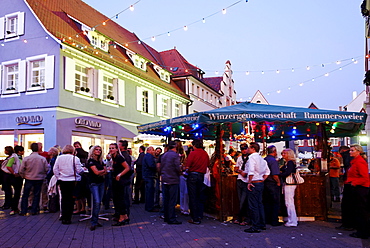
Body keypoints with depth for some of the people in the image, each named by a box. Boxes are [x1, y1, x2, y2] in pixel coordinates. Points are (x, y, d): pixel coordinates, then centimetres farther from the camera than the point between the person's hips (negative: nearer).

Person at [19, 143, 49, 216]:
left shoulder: (26, 158, -11)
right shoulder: (43, 159, -11)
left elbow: (21, 170, -7)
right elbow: (47, 169, -5)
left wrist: (24, 176, 12)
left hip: (28, 179, 0)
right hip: (39, 179, 0)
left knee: (25, 195, 12)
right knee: (36, 195, 11)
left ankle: (23, 211, 16)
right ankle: (34, 211, 14)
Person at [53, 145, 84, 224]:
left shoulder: (59, 158, 2)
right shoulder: (75, 158, -9)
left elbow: (55, 169, 2)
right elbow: (79, 170, -8)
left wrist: (58, 177, 11)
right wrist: (83, 169, 12)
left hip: (62, 181, 3)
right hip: (72, 181, -3)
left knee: (64, 198, 15)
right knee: (70, 199, 4)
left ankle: (63, 216, 20)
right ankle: (67, 218, 6)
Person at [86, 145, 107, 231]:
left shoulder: (101, 161, 15)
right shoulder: (91, 161, -5)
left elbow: (105, 172, 8)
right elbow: (96, 172, -13)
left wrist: (101, 173, -11)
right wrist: (103, 170, 3)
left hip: (101, 183, 6)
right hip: (94, 183, -6)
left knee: (99, 202, 4)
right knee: (96, 202, -15)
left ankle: (96, 221, 10)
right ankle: (93, 223, -11)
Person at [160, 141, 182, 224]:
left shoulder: (164, 155, 10)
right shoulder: (175, 155, -12)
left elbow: (161, 168, 13)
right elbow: (178, 168, -17)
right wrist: (180, 170, 3)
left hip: (165, 180, 7)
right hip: (173, 180, -7)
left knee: (166, 200, 13)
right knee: (172, 201, -3)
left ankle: (166, 217, 22)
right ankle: (171, 219, -1)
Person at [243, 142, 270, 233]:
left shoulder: (251, 157, -13)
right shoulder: (261, 158, 14)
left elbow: (251, 172, -24)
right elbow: (267, 172, 18)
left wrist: (249, 182, -18)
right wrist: (262, 180, 17)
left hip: (254, 184, -9)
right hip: (261, 183, 9)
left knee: (253, 205, -3)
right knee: (259, 204, 17)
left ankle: (255, 227, 1)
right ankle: (262, 224, 25)